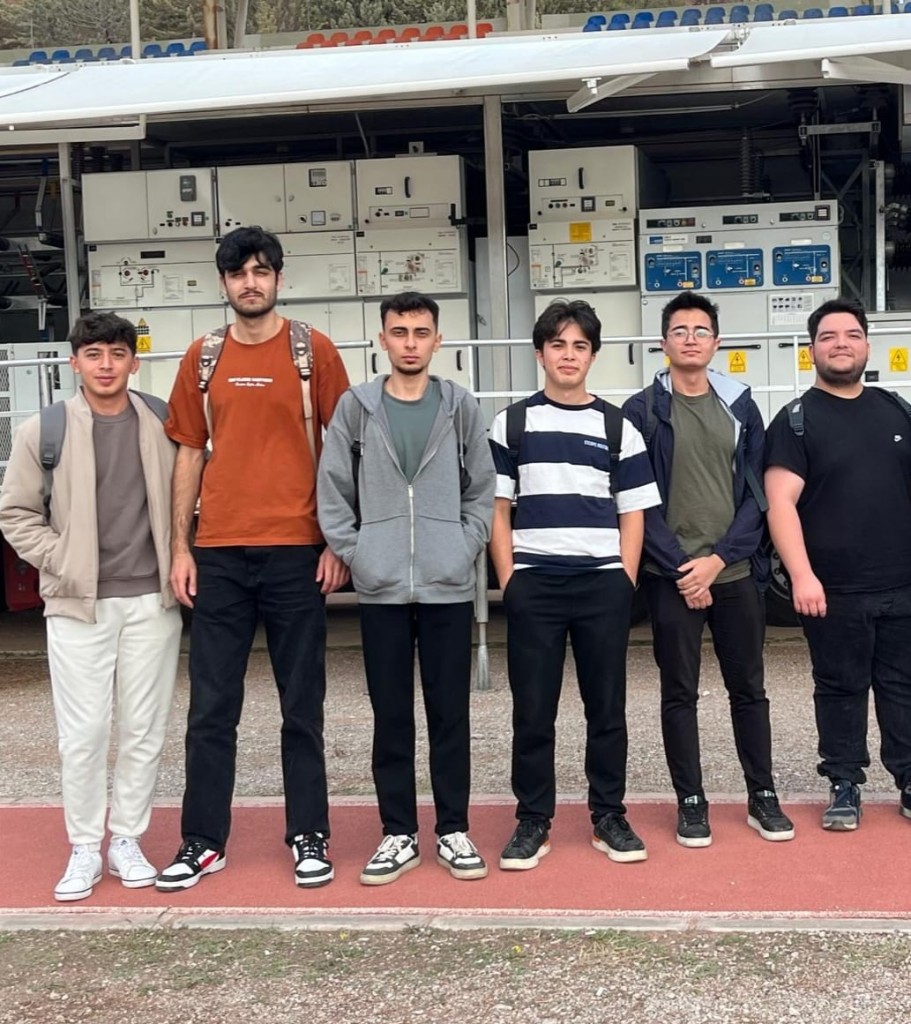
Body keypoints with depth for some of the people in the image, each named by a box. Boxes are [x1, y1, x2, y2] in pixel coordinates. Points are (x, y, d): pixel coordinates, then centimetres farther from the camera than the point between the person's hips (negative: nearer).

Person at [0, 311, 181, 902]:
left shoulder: (163, 426, 4)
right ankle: (84, 848, 14)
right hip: (78, 604, -1)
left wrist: (179, 562, 2)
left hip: (152, 601, 2)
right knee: (83, 733, 1)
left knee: (145, 729, 6)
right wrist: (62, 561, -6)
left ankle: (128, 839, 20)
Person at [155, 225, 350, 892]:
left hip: (295, 550, -2)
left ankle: (309, 837, 17)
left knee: (302, 705, 6)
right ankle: (203, 842, 17)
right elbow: (190, 455, 11)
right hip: (218, 553, 3)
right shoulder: (203, 358, 9)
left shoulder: (313, 350, 1)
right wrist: (180, 548, 4)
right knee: (211, 707, 7)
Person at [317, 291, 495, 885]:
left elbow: (482, 490, 6)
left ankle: (454, 831, 16)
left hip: (449, 587, 0)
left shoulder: (461, 407, 4)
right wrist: (355, 553, -4)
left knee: (451, 713, 6)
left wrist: (466, 549, -4)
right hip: (381, 589, 0)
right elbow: (333, 492, 4)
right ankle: (399, 835, 16)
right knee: (391, 715, 7)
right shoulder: (355, 408, 4)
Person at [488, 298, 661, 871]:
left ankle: (610, 818, 18)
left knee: (607, 708, 6)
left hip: (604, 583, 1)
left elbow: (633, 514, 8)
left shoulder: (618, 428, 7)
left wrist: (625, 579, -2)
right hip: (533, 585, 0)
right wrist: (509, 581, -3)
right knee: (532, 710, 3)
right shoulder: (511, 425, 6)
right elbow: (496, 508, 6)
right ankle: (533, 822, 13)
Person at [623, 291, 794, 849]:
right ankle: (691, 801, 16)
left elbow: (755, 493, 3)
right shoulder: (642, 411, -1)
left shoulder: (740, 406, 7)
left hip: (737, 573, 2)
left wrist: (718, 558, -9)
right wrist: (681, 565, -12)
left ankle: (763, 796, 22)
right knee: (680, 693, 5)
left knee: (749, 687, 10)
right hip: (672, 577, -2)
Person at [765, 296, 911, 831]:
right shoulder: (797, 419, -3)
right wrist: (802, 575, -20)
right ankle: (845, 785, 17)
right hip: (835, 590, -3)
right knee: (840, 689, 6)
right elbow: (781, 501, -11)